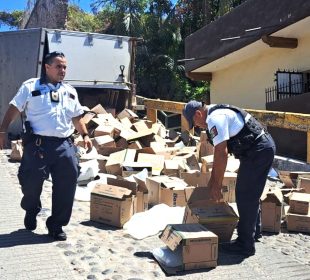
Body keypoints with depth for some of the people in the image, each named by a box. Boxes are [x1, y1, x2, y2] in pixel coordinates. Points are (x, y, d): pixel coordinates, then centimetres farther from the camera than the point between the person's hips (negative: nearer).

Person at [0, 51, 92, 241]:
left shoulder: (70, 92, 16)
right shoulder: (30, 87, 2)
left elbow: (77, 117, 22)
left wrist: (85, 135, 12)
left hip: (64, 145, 4)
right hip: (38, 144, -3)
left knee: (67, 185, 0)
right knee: (31, 183, 6)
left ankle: (56, 225, 15)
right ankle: (31, 212, 40)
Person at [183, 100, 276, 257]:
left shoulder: (215, 119, -16)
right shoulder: (218, 114, 17)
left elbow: (221, 154, -20)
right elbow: (219, 151, 21)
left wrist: (216, 185, -13)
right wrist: (213, 178, 23)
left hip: (257, 151, -11)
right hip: (265, 146, 11)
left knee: (245, 196, -4)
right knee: (251, 194, 22)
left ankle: (245, 245, 5)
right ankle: (254, 232, 38)